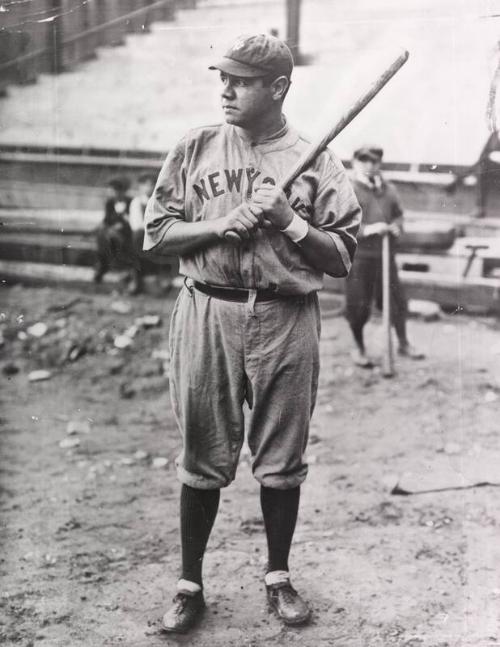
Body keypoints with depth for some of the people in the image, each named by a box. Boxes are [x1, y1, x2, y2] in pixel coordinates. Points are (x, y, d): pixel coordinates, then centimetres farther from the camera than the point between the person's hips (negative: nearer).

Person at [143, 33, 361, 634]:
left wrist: (291, 222, -14)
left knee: (282, 459, 8)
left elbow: (342, 257, 1)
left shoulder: (316, 162, 3)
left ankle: (278, 578, 27)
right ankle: (189, 585, 19)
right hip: (208, 313, 0)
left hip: (287, 320, 0)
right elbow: (157, 233, 2)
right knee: (203, 457, 6)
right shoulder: (195, 150, 6)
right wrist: (225, 223, -11)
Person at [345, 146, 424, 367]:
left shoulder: (388, 189, 11)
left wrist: (396, 226, -2)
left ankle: (403, 343, 26)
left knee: (396, 298, 8)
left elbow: (398, 214, 20)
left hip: (384, 254, 5)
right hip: (359, 255, -5)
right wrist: (368, 229, -24)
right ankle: (359, 349, 21)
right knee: (359, 304, 1)